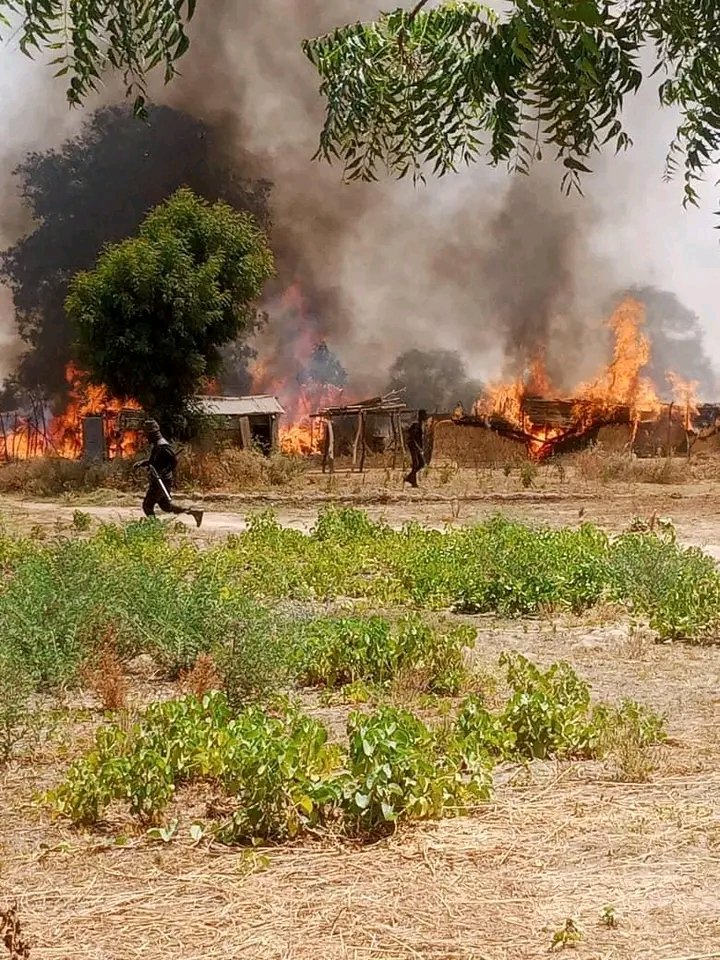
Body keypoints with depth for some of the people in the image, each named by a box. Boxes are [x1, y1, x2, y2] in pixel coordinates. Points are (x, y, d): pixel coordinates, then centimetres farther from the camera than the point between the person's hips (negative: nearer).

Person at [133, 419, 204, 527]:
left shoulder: (162, 445, -20)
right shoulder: (154, 444, 11)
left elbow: (174, 460, -25)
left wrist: (163, 473, -27)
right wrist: (141, 463, 13)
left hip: (161, 481, -10)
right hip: (158, 481, 10)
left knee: (147, 506, -2)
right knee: (165, 506, 16)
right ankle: (193, 512, 17)